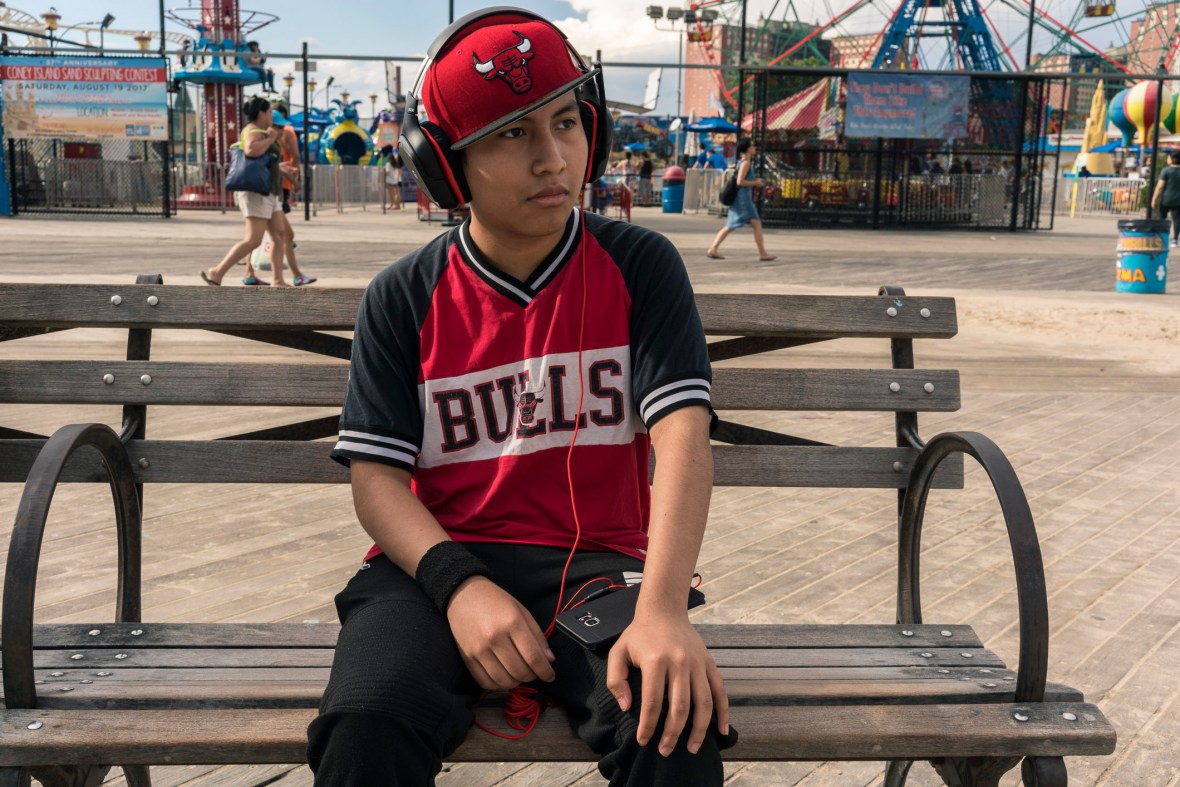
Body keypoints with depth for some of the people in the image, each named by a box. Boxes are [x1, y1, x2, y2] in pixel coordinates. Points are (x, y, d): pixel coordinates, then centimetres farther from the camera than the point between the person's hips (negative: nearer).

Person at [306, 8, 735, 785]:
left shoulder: (640, 267, 2)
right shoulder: (403, 298, 5)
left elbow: (682, 434, -10)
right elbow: (376, 475, 1)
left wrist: (663, 609, -26)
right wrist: (460, 585, -19)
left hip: (597, 559, 0)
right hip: (440, 563, 1)